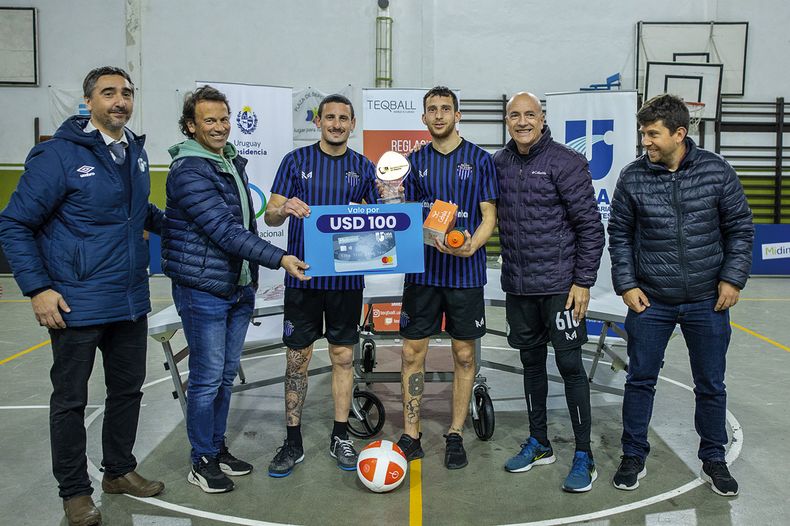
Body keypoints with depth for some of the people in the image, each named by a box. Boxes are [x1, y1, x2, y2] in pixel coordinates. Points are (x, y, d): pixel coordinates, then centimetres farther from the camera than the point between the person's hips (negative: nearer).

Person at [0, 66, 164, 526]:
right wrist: (37, 288, -15)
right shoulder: (59, 154, -13)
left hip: (132, 302, 7)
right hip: (77, 306, -6)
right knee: (71, 399, 9)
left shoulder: (136, 152, 7)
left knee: (128, 389, 17)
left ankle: (120, 470, 37)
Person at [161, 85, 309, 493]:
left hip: (239, 288, 8)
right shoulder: (188, 171, -16)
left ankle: (218, 448, 29)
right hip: (203, 291, -8)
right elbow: (224, 231, -23)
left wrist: (253, 274, 20)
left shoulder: (233, 162, 12)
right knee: (207, 378, 1)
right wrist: (279, 258, -26)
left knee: (226, 375, 15)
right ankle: (202, 461, 16)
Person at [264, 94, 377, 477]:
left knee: (343, 356, 8)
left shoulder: (363, 167, 8)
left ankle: (340, 438, 21)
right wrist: (285, 209, -23)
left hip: (347, 277, 2)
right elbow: (269, 216, -1)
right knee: (297, 358, 4)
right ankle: (293, 442, 17)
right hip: (302, 275, -1)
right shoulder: (296, 160, 3)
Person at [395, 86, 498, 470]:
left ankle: (455, 436, 20)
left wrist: (471, 246, -19)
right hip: (422, 269, 2)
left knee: (464, 355, 6)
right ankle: (410, 436, 17)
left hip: (464, 272, -2)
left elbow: (489, 215, -1)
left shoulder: (479, 160, 1)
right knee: (413, 353, 4)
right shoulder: (415, 161, 10)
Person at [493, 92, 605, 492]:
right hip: (517, 287, 5)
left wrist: (584, 281, -12)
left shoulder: (565, 162, -9)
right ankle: (539, 444, 30)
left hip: (559, 285, -5)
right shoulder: (498, 163, 6)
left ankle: (583, 457, 13)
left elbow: (590, 226, -9)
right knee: (531, 362, 14)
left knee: (569, 365, 0)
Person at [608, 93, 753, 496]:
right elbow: (620, 235, 3)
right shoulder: (632, 177, -4)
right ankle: (633, 457, 24)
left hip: (708, 301, 0)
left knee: (711, 385, 12)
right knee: (640, 380, 7)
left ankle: (713, 459, 31)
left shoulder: (716, 170, -4)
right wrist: (626, 284, -4)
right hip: (650, 301, 0)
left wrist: (733, 278, -4)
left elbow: (740, 227, 3)